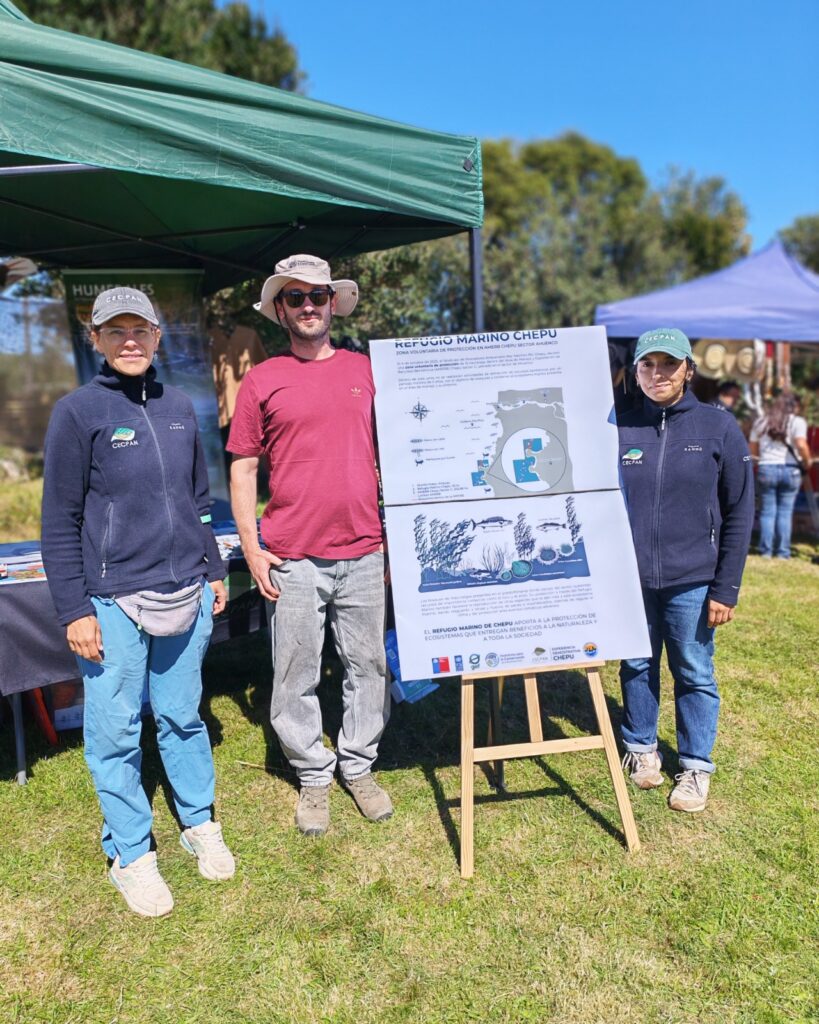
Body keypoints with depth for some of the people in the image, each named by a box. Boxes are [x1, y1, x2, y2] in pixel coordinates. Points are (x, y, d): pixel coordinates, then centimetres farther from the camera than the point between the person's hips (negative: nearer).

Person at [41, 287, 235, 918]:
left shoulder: (179, 408, 8)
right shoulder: (79, 412, -6)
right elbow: (60, 523, -6)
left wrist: (213, 571, 15)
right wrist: (74, 610, -8)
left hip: (184, 596, 4)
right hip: (113, 603, -4)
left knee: (182, 717, 16)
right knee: (116, 732, 7)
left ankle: (200, 824, 34)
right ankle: (132, 855, 25)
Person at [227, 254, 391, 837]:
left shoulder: (366, 371, 9)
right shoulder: (262, 381, 3)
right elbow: (243, 467, 5)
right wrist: (251, 548, -2)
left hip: (363, 553, 2)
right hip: (292, 559, -1)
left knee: (368, 665, 11)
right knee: (297, 674, 7)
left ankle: (360, 766, 30)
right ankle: (313, 776, 27)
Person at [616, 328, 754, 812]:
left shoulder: (719, 428, -3)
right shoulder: (621, 429, 1)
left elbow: (739, 513, -2)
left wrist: (727, 587, -6)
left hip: (692, 581, -1)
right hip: (631, 579, 2)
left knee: (695, 673, 10)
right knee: (637, 667, 14)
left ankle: (696, 766, 27)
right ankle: (641, 747, 35)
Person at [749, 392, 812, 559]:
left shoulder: (761, 422, 11)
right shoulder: (798, 422, -1)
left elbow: (752, 450, 11)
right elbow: (801, 445, -15)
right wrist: (807, 462, 0)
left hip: (766, 470, 2)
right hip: (790, 470, -2)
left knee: (767, 511, 6)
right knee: (785, 512, 4)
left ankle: (766, 551, 5)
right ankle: (783, 552, 6)